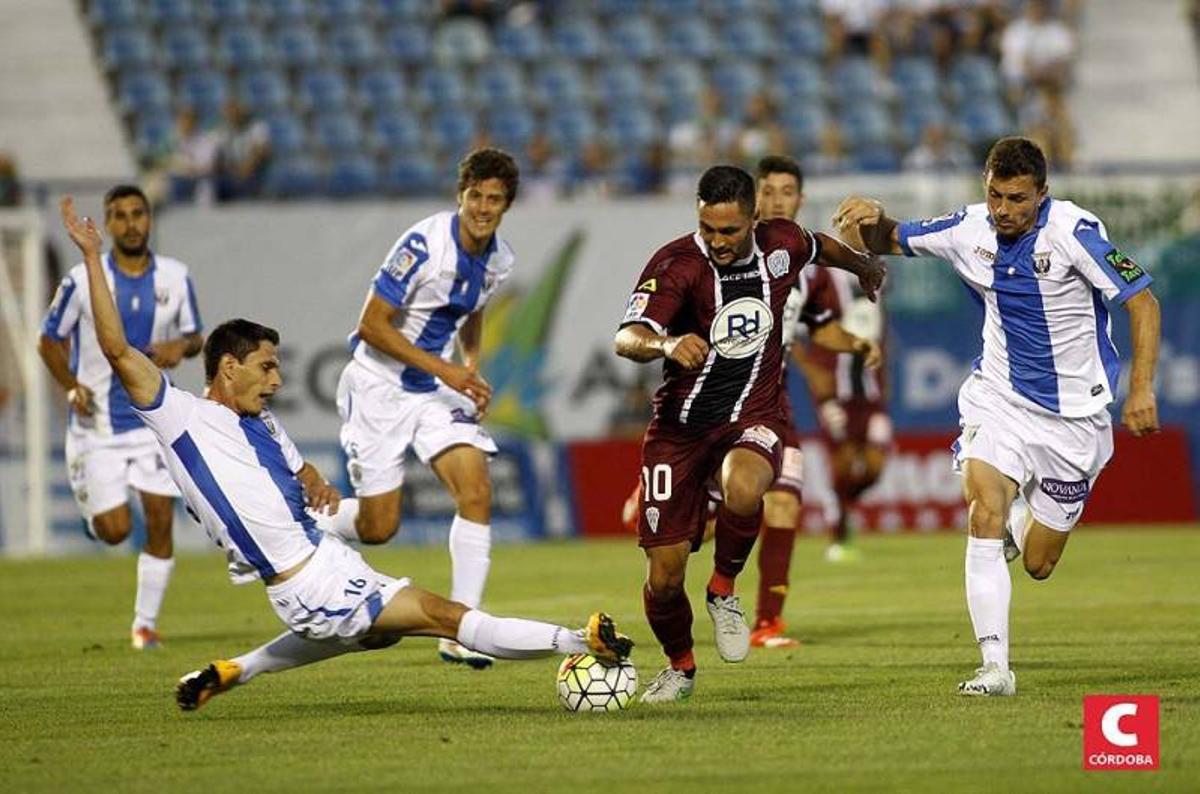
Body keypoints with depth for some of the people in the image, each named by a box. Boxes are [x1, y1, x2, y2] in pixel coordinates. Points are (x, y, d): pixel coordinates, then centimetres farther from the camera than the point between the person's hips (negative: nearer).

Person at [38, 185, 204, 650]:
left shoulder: (175, 277, 0)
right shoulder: (82, 281, -8)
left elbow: (195, 336, 12)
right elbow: (49, 342, 1)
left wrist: (182, 346, -13)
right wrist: (72, 387, -16)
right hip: (97, 424, -2)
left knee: (160, 523, -3)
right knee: (115, 530, -7)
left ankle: (146, 622, 11)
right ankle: (93, 507, 30)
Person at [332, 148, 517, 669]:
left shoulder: (499, 259, 1)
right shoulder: (424, 244, -22)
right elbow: (372, 325, -20)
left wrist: (472, 365, 5)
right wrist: (444, 369, -23)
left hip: (437, 390, 6)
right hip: (378, 386, -6)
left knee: (477, 493, -15)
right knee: (379, 528, -3)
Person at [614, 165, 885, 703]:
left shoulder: (781, 245, -4)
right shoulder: (676, 264, -16)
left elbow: (822, 247, 22)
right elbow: (626, 339, -31)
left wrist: (866, 267, 42)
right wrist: (666, 343, -53)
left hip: (751, 418, 1)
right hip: (680, 428, -1)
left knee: (743, 490, -37)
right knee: (664, 577, -3)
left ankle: (723, 591, -7)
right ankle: (680, 668, 29)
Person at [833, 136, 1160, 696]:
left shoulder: (1074, 231, -18)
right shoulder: (969, 230, -5)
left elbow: (1142, 302, -15)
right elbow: (887, 241, 10)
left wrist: (1141, 389, -23)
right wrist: (872, 220, -14)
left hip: (1073, 414, -2)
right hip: (999, 399, 2)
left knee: (1038, 564, 5)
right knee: (985, 514, -23)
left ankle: (1023, 525, 42)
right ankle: (995, 667, -20)